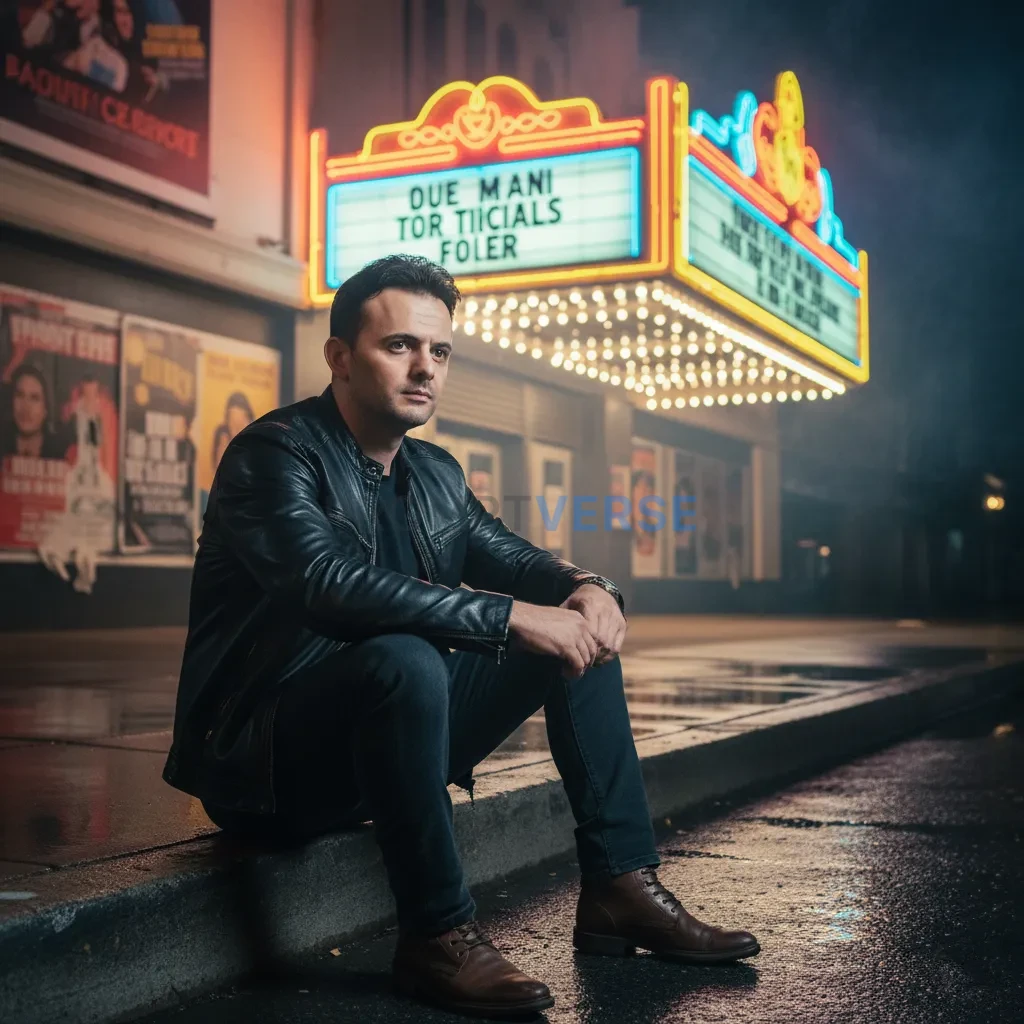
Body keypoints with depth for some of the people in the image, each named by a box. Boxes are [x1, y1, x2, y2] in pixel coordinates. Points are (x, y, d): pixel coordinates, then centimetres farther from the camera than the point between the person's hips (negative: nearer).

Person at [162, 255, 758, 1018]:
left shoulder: (435, 474, 9)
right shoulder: (276, 454, -15)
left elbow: (512, 557, 15)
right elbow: (334, 586, -31)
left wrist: (586, 586, -10)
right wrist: (513, 616, -32)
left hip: (382, 739, 8)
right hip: (262, 757, -8)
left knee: (575, 628, 2)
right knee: (403, 660, -37)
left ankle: (621, 886, 0)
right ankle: (437, 936, -24)